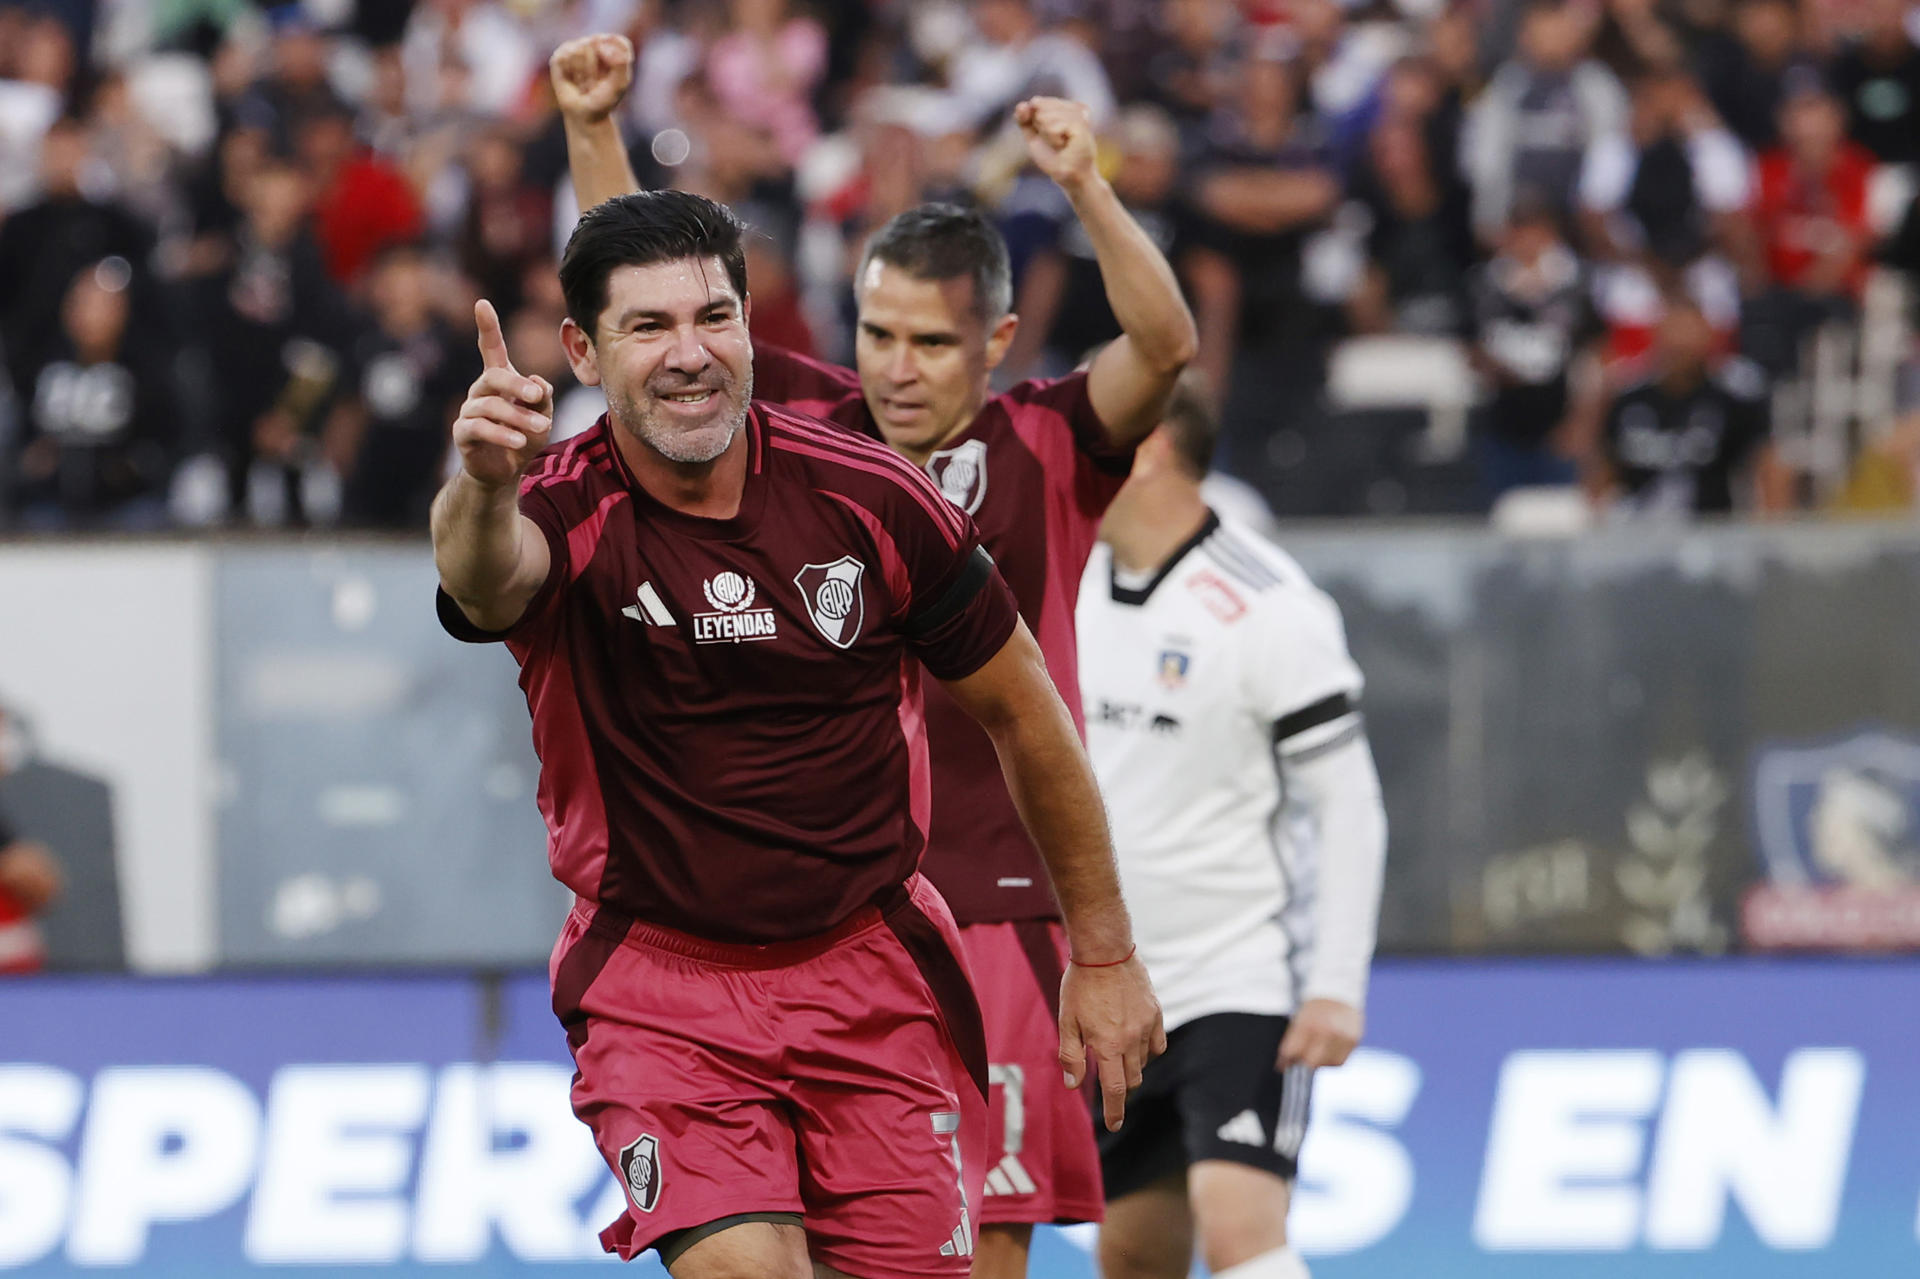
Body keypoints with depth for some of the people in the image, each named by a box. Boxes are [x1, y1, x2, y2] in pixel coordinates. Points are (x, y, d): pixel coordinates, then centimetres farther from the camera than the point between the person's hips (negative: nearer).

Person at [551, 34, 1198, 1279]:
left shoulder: (1048, 452, 1)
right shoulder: (808, 424, 8)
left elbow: (1164, 345, -15)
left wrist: (1086, 187, -28)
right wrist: (593, 129, -1)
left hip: (996, 910, -2)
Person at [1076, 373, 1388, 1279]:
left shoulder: (1268, 609, -14)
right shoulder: (1074, 590, 8)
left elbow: (1352, 810, -13)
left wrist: (1337, 989, -20)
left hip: (1247, 983, -7)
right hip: (1117, 991, 7)